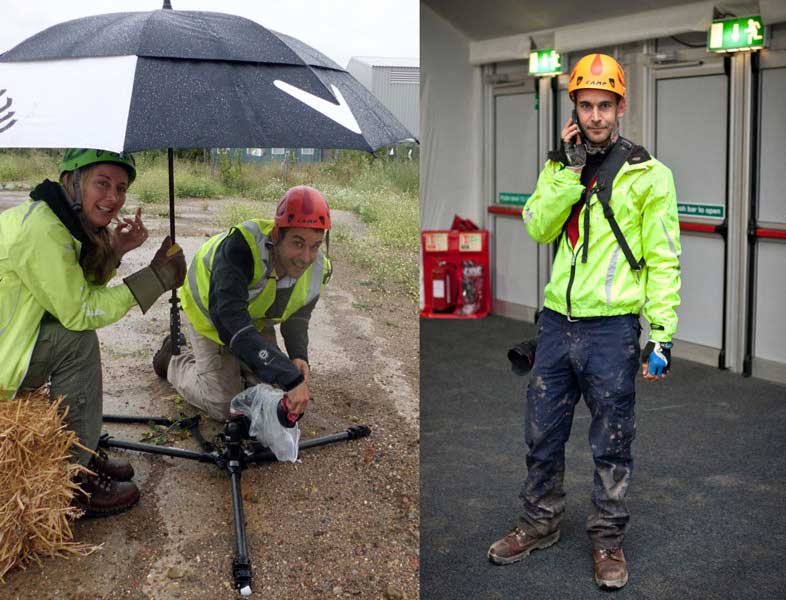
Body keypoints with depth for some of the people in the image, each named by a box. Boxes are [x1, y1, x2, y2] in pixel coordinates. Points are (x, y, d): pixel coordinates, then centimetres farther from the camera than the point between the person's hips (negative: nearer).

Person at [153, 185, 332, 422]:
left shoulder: (317, 270, -24)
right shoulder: (241, 246, -47)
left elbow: (297, 318, -6)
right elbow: (229, 319, -56)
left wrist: (299, 356, -30)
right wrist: (290, 377, -63)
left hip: (256, 319, 5)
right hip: (208, 312, -5)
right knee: (224, 406, -5)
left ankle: (233, 363, 33)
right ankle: (173, 360, 21)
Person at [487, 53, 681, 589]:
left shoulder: (648, 174, -5)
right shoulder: (560, 167, 10)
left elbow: (664, 259, -6)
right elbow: (537, 228, -6)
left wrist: (663, 333, -11)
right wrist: (569, 169, -13)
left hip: (612, 328, -4)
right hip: (557, 321, 5)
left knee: (611, 446, 8)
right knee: (543, 435, 14)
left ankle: (608, 540, 24)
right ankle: (540, 524, 32)